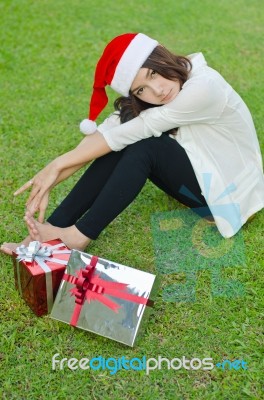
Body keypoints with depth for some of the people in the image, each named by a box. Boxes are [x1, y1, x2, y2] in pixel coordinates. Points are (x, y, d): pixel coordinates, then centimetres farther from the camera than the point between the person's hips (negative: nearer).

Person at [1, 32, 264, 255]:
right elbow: (104, 132, -16)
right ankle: (53, 227, -19)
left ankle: (79, 235, -22)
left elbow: (134, 131, -30)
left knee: (144, 145, -28)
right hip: (193, 171, 6)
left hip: (228, 190, -6)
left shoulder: (203, 87, -30)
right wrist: (49, 184, -26)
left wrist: (59, 164, -25)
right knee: (121, 146, -19)